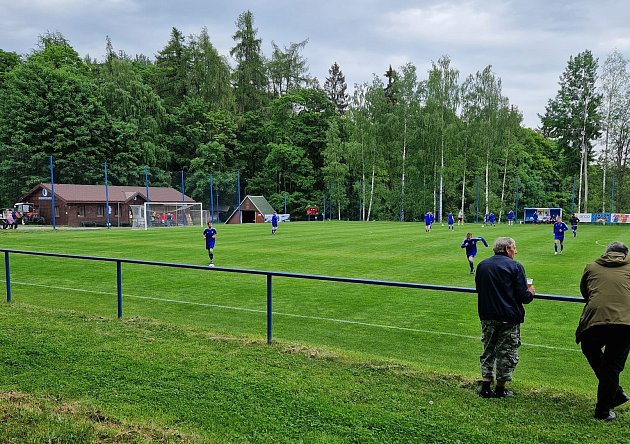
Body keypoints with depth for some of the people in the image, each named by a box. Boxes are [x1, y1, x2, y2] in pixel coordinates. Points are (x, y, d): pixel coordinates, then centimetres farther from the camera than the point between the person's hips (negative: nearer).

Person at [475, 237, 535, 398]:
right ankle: (500, 389, 16)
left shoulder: (482, 265, 4)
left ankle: (485, 386, 16)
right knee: (507, 352, 9)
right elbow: (523, 296, -12)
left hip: (487, 317, 4)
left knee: (488, 350, 15)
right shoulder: (515, 266, -11)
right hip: (509, 318, -4)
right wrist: (531, 293, 9)